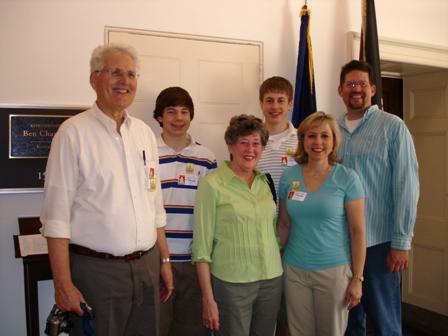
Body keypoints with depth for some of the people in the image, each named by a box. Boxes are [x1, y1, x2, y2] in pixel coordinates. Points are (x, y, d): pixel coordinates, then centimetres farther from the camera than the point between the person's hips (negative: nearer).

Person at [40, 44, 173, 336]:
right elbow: (57, 216, -11)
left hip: (147, 267, 5)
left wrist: (164, 261, 13)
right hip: (95, 270, -5)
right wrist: (64, 285, -13)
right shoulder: (74, 132, -8)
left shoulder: (145, 133, 9)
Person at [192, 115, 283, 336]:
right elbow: (202, 245, -9)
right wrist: (208, 299, -11)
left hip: (272, 280, 5)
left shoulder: (265, 182, 6)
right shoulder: (212, 184, -9)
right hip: (231, 283, -5)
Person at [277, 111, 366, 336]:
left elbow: (357, 232, -7)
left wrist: (357, 279, -8)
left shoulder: (347, 178, -9)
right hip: (294, 269, 3)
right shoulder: (288, 176, 0)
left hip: (334, 270, -3)